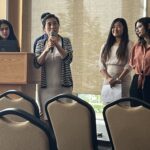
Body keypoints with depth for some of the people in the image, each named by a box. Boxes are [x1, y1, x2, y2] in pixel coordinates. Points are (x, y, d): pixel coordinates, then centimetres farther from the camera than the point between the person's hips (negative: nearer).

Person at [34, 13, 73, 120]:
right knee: (46, 117, 1)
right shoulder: (40, 43, 7)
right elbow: (37, 64, -3)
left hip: (64, 86, -1)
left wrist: (57, 45, -23)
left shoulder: (66, 41, 4)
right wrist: (47, 49, -18)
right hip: (46, 87, 1)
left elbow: (68, 59, -10)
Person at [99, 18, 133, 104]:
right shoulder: (106, 46, 14)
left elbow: (129, 65, -8)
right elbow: (101, 64, 7)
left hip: (123, 82, -4)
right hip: (107, 82, 4)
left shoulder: (129, 45, 2)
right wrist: (108, 78, -10)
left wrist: (119, 79, -19)